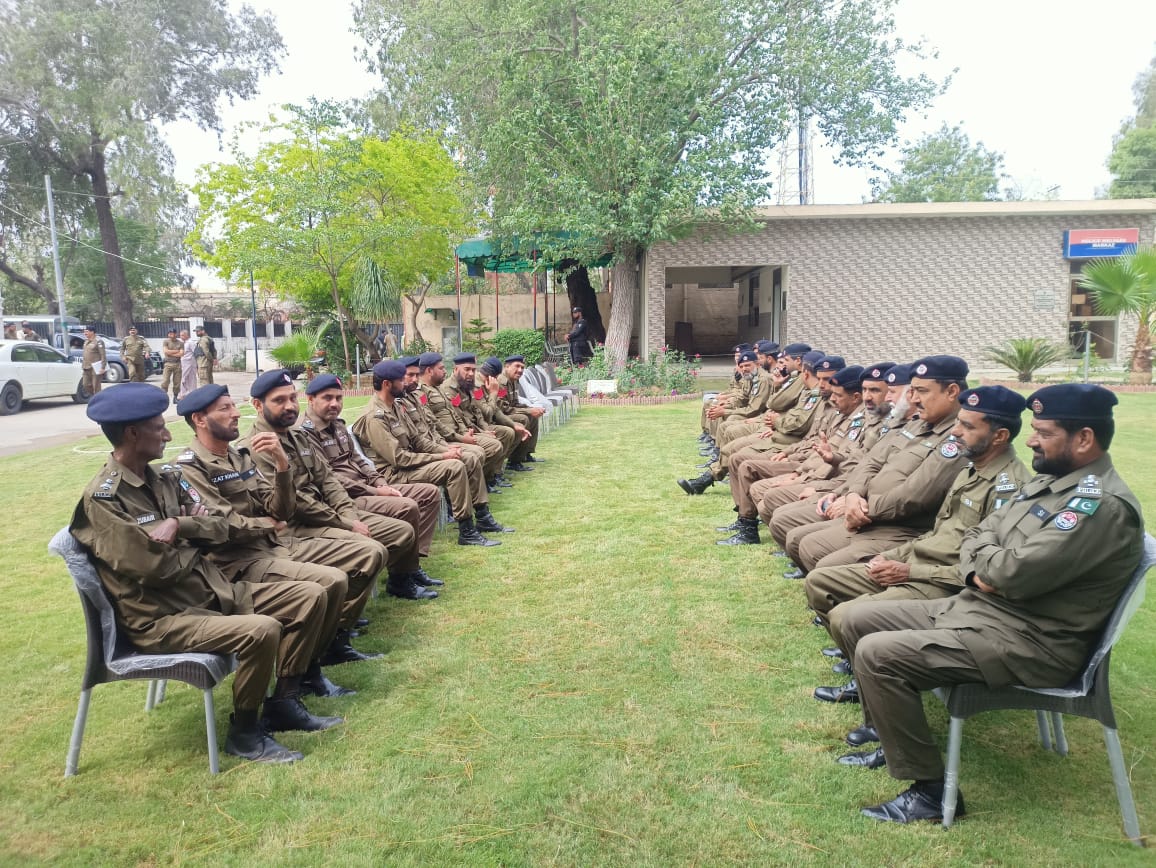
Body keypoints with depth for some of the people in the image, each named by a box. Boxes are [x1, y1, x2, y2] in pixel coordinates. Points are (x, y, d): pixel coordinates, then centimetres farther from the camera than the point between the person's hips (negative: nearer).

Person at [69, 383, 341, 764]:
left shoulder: (164, 477, 9)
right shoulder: (102, 498, -16)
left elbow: (219, 528, 6)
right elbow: (154, 567, -22)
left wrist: (181, 526, -14)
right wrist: (194, 541, -3)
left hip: (214, 590, 9)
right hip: (162, 618, -8)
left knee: (310, 595, 0)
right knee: (262, 630, -32)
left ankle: (283, 702, 9)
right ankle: (243, 732, -6)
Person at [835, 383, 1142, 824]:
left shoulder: (1103, 504, -20)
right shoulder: (1048, 480, 11)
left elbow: (1018, 572, -29)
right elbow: (975, 536, 12)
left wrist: (986, 559, -6)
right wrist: (980, 570, -10)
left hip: (1028, 642, -10)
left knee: (876, 654, -22)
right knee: (858, 620, 6)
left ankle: (930, 789, -7)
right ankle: (892, 729, 20)